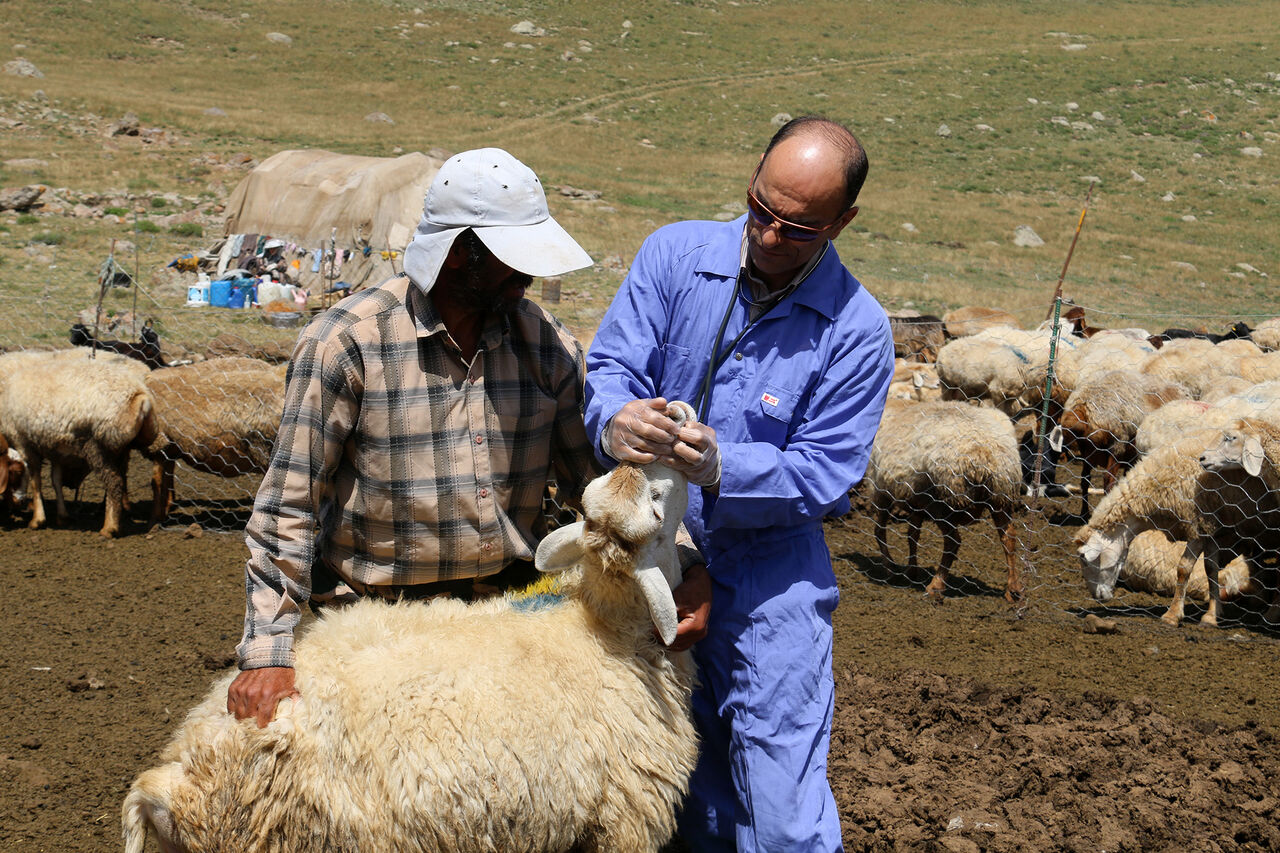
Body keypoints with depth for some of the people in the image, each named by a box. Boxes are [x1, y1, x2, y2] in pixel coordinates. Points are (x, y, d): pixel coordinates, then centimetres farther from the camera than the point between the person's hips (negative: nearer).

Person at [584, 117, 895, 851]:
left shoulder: (856, 331, -10)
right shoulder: (676, 254, -2)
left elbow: (826, 475, -13)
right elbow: (611, 364, -7)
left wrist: (721, 469, -30)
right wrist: (614, 421, -31)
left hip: (768, 577, -3)